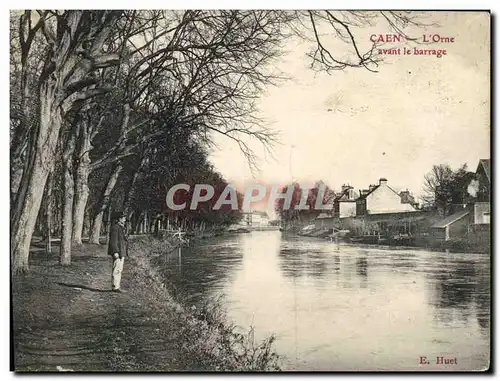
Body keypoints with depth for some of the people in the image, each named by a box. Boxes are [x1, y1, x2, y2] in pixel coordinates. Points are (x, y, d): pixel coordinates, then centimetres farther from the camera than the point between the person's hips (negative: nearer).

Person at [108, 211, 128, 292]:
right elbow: (113, 241, -19)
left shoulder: (121, 227, 18)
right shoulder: (115, 227, -13)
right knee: (117, 270, -8)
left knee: (119, 270, 12)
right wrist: (115, 252, -24)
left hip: (121, 252, 10)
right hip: (117, 252, -10)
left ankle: (116, 286, 18)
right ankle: (115, 287, -5)